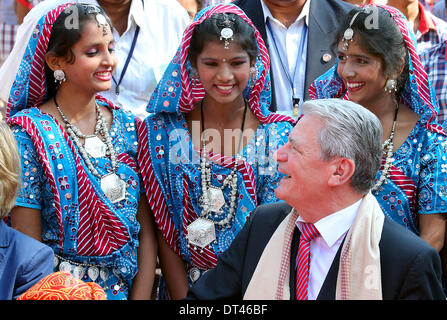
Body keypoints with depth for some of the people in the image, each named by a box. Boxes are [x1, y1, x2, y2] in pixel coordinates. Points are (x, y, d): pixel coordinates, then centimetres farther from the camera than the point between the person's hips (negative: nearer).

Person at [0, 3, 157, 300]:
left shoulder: (129, 127, 2)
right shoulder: (29, 133, -10)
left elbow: (148, 232, 2)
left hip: (130, 287, 3)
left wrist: (141, 295, -9)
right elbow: (28, 243, -11)